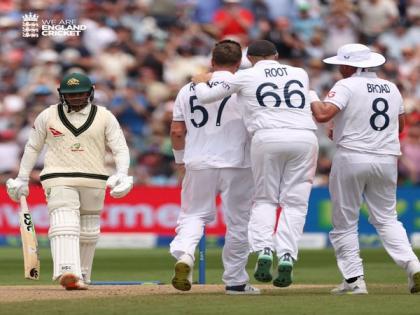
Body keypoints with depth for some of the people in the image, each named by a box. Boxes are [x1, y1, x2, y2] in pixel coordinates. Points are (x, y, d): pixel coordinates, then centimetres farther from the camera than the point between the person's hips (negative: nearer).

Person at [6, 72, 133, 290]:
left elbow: (120, 148, 3)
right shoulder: (48, 116, 5)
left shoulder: (104, 117, 4)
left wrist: (122, 174, -15)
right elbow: (32, 147, 13)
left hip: (94, 182, 2)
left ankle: (81, 277, 20)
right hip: (59, 180, -2)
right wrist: (21, 179, 11)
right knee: (64, 225, -20)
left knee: (88, 231, 8)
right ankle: (67, 272, -36)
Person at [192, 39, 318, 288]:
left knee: (265, 199, 12)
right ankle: (287, 257, -10)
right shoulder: (300, 74, 19)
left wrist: (200, 82, 36)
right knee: (295, 202, 5)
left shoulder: (245, 77, 10)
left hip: (267, 137, -2)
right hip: (305, 137, 2)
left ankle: (264, 251, -8)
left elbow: (205, 97, 12)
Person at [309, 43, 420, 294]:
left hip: (351, 158, -5)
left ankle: (354, 279, 1)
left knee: (345, 222, 6)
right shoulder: (392, 88, 10)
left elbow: (323, 115, -21)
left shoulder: (347, 86, -8)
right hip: (387, 159, 5)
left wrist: (313, 98, 1)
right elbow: (400, 125, 20)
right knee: (386, 218, 13)